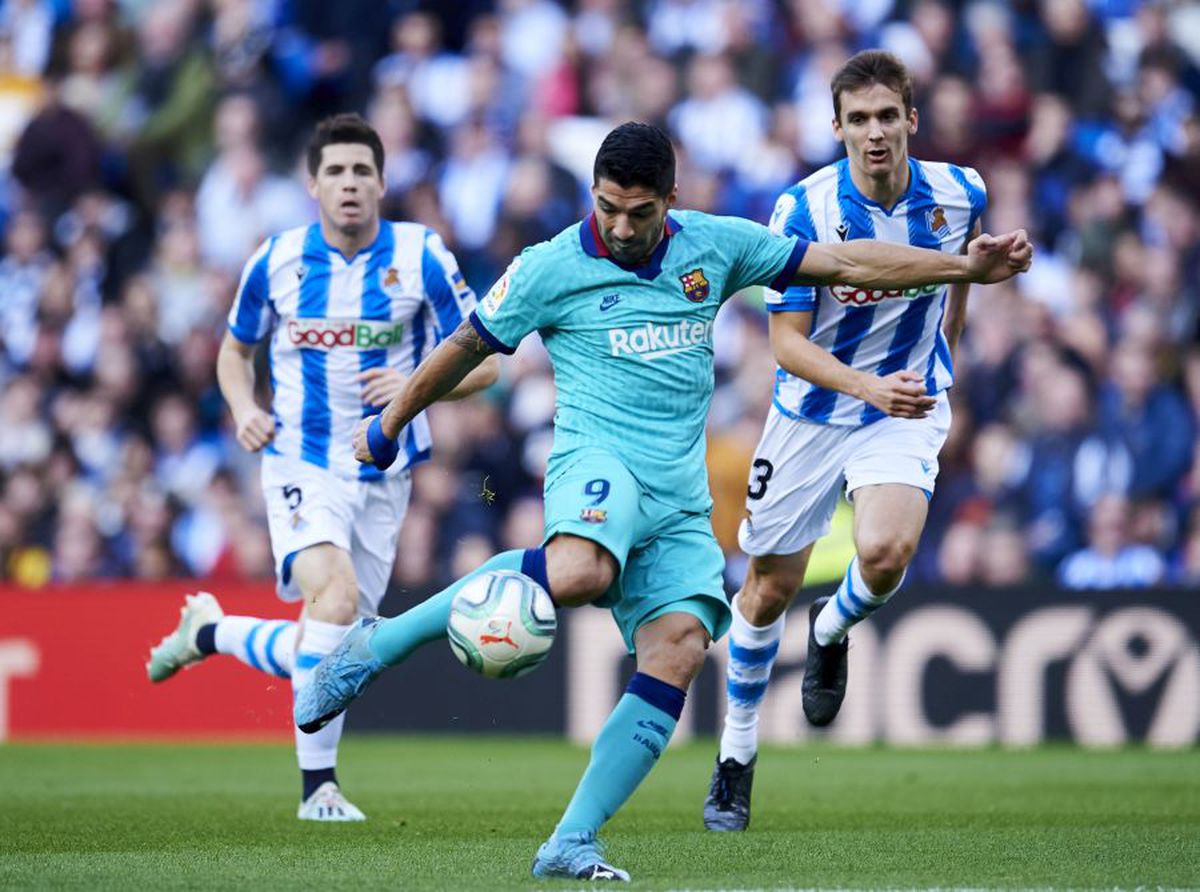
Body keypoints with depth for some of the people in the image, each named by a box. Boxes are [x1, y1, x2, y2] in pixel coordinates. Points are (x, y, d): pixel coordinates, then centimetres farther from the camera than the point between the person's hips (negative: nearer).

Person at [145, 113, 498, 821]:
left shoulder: (421, 257, -4)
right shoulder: (277, 260, -1)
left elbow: (484, 361, 0)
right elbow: (235, 349, 16)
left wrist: (418, 384, -19)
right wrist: (245, 409, -4)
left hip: (384, 475, 2)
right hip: (302, 463, -2)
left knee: (316, 653, 5)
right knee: (335, 593, -29)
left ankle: (211, 633, 37)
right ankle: (318, 782, -19)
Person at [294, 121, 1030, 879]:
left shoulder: (714, 246, 9)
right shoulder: (552, 268, -1)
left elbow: (845, 263, 13)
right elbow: (467, 348, 12)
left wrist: (966, 266, 10)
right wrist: (389, 425, 22)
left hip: (681, 502, 5)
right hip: (600, 464, -5)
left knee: (680, 649, -18)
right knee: (577, 574, -39)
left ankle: (573, 843, -16)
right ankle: (381, 642, -25)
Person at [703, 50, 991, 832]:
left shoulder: (959, 194, -12)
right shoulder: (806, 209, -20)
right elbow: (788, 341, -20)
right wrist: (869, 387, -36)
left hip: (908, 406, 0)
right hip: (812, 413, 0)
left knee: (885, 554, -27)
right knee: (770, 590, 8)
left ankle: (834, 633, 10)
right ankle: (737, 755, 28)